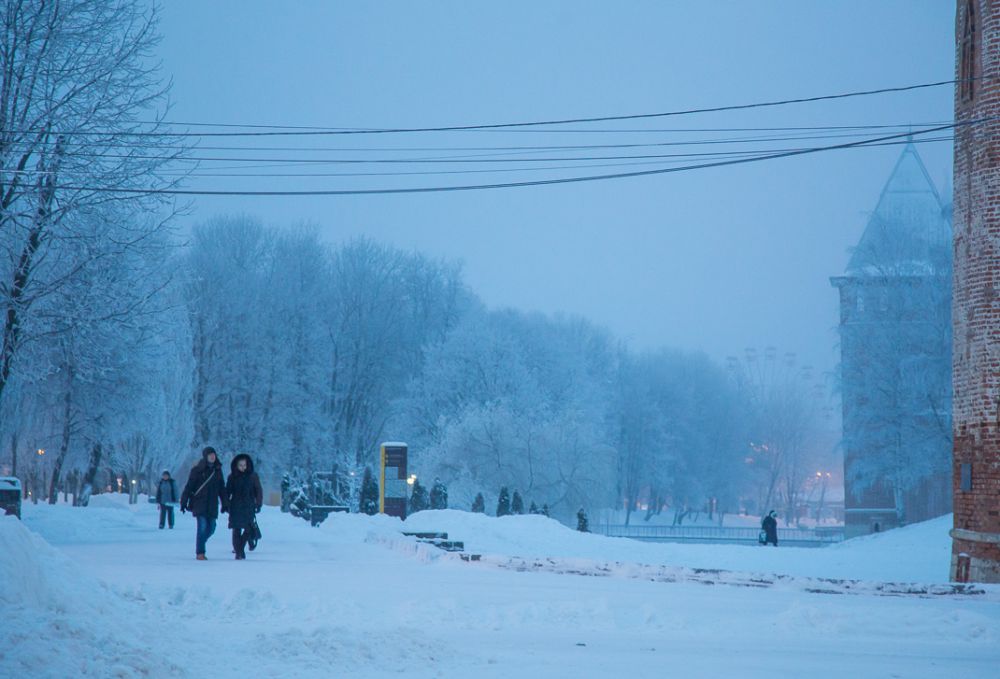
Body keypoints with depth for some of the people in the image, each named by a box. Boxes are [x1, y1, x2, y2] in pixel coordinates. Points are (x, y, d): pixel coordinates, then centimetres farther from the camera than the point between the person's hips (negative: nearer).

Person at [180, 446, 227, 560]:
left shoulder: (217, 470, 10)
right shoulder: (197, 470, -5)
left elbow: (222, 488, 16)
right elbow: (189, 486, -5)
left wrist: (225, 504, 13)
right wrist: (184, 502, -10)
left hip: (212, 505, 5)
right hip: (200, 503, -5)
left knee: (211, 528, 4)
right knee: (202, 527, -12)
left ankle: (199, 546, 26)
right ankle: (199, 552, -5)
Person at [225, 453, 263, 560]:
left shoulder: (253, 476, 3)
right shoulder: (232, 477, 3)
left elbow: (258, 491, 10)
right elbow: (227, 492, 8)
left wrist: (258, 504, 4)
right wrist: (226, 504, -1)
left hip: (249, 507, 0)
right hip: (236, 507, 0)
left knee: (248, 529, -5)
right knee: (236, 529, -5)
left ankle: (239, 548, 15)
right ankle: (238, 552, 0)